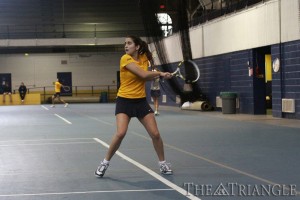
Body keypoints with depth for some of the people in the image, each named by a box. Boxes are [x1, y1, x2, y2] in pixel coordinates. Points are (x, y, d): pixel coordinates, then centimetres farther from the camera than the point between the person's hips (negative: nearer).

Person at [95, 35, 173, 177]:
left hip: (141, 101, 5)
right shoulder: (125, 59, -14)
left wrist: (158, 75, -13)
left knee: (155, 134, 0)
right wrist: (160, 73, -7)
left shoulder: (144, 58, 4)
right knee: (120, 133, -21)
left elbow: (146, 77, 7)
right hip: (124, 101, -5)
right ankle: (105, 163, -3)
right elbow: (143, 74, -21)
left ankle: (162, 163, 21)